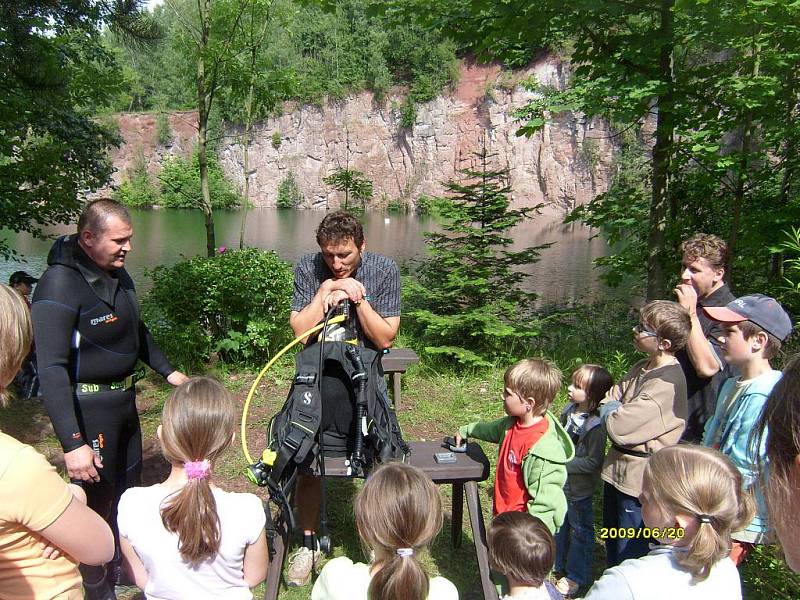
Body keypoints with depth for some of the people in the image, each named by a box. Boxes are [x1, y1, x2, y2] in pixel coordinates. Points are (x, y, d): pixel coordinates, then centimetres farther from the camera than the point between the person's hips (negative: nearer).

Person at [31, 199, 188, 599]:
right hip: (88, 407, -9)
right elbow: (51, 370, -28)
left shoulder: (117, 273, 2)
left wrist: (167, 370, 17)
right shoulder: (60, 285, -24)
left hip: (123, 398, 9)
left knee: (128, 489, 23)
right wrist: (72, 442, -31)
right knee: (96, 500, 5)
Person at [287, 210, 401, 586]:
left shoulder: (384, 271, -9)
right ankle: (309, 543, 32)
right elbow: (300, 331, -9)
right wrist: (324, 293, -19)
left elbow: (384, 338, -9)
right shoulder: (308, 269, -6)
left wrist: (359, 297, -20)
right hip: (317, 382, 1)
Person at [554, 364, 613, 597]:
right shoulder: (570, 411, -4)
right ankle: (556, 563, 46)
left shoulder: (596, 425, -27)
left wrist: (563, 463, -24)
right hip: (560, 482, 7)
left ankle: (576, 576, 32)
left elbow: (593, 462, -25)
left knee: (579, 530, 13)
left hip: (579, 489, -7)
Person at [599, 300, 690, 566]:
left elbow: (619, 428, -28)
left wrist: (612, 410, -10)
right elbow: (609, 400, 12)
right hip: (618, 468, 9)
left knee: (628, 552, 8)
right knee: (611, 540, 26)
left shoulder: (667, 384, -26)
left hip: (638, 477, -9)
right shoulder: (642, 368, 4)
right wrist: (618, 410, -8)